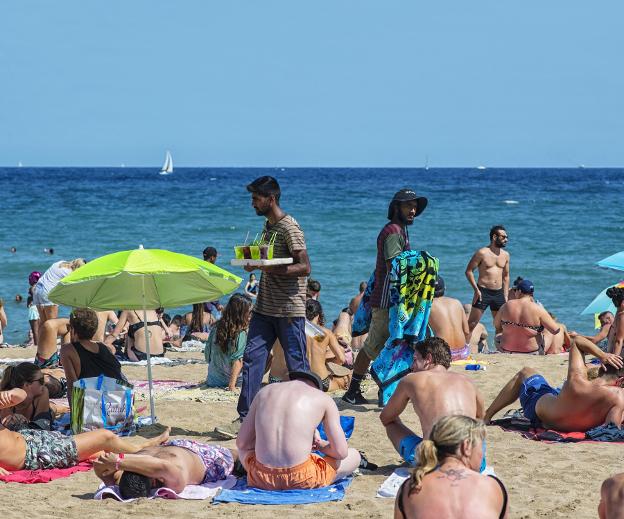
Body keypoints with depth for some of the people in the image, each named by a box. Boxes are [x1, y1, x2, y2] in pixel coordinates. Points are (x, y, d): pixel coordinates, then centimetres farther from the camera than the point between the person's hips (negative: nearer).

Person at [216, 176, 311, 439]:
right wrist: (254, 263, 5)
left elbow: (304, 267, -19)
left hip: (289, 309, -8)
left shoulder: (289, 227, -14)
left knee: (298, 366, -1)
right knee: (252, 359, 3)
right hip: (265, 306, 9)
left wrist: (271, 268, -29)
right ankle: (244, 419, 5)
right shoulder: (268, 225, 14)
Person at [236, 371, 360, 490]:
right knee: (355, 456, 25)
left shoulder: (265, 391, 13)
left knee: (243, 448, 37)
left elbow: (241, 443, 15)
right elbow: (341, 452, 1)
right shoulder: (323, 399, 4)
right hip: (300, 481, 0)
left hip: (263, 480, 0)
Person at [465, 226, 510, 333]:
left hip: (498, 293, 5)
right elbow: (469, 271, -5)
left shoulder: (505, 255, 10)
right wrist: (476, 290, -12)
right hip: (483, 292, -5)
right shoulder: (482, 253, -7)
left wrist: (505, 296, 12)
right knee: (471, 324, -8)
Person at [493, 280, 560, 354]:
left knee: (498, 338, 38)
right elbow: (555, 330, -15)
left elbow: (496, 325, 4)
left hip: (507, 351, 2)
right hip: (532, 352, -2)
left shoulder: (506, 306, -10)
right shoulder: (538, 309, -18)